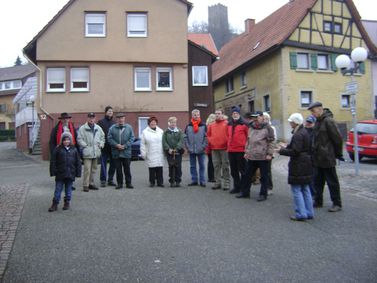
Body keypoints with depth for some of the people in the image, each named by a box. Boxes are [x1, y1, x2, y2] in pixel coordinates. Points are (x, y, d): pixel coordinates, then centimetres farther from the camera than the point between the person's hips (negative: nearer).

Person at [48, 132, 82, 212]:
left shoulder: (74, 149, 4)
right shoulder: (58, 149, -2)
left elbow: (78, 162, 6)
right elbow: (53, 161, -1)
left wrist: (78, 172, 3)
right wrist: (53, 172, -5)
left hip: (70, 174, 2)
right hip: (60, 174, -2)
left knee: (68, 190, 11)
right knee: (58, 189, 4)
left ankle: (67, 203, 23)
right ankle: (55, 204, 13)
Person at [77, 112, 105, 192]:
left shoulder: (98, 128, 11)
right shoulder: (82, 128, -4)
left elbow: (102, 137, 19)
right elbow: (79, 139, -6)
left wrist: (101, 144, 6)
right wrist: (85, 145, -14)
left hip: (96, 152, 5)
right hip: (87, 152, -5)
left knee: (94, 169, 13)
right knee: (87, 169, -10)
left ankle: (91, 183, 24)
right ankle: (85, 185, -3)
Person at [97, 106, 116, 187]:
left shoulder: (114, 122, 11)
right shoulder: (101, 122, 0)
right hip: (104, 147, -4)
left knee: (113, 164, 7)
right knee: (103, 164, 1)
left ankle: (110, 180, 18)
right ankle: (103, 180, 9)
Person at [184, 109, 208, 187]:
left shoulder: (203, 126, 0)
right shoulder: (188, 126, 4)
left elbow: (206, 137, -3)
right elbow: (185, 137, 3)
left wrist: (203, 146, -10)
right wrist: (188, 147, -5)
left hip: (200, 150, -2)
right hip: (191, 150, 2)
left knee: (201, 166, 5)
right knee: (192, 166, 9)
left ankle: (202, 181, 11)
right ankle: (194, 180, 18)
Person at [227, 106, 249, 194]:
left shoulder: (244, 124, -5)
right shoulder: (229, 124, 13)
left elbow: (249, 136, -6)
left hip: (241, 150, -6)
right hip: (231, 150, 6)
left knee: (242, 170, 1)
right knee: (234, 170, 12)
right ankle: (236, 187, 23)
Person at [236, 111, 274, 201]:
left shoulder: (267, 128, -5)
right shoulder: (251, 128, 13)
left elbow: (270, 142, -7)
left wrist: (269, 154, -12)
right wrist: (246, 152, 15)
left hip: (263, 157, -6)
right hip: (251, 156, 6)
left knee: (264, 177, 5)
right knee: (247, 175, 12)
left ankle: (263, 194, 16)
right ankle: (245, 192, 24)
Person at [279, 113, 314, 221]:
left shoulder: (298, 135, -18)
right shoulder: (305, 132, 12)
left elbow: (295, 151, -22)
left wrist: (281, 151, -11)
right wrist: (286, 147, 15)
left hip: (298, 166, -10)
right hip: (306, 165, 10)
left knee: (296, 190, -2)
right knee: (305, 189, 15)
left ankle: (301, 214, 1)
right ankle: (309, 213, 21)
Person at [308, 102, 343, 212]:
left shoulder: (328, 121, -16)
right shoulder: (318, 121, 12)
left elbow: (338, 138, -15)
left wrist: (338, 154, -7)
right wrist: (314, 153, 13)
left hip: (327, 158, -9)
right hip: (318, 158, 9)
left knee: (332, 182, 2)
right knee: (317, 181, 15)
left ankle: (337, 204, 13)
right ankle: (318, 201, 26)